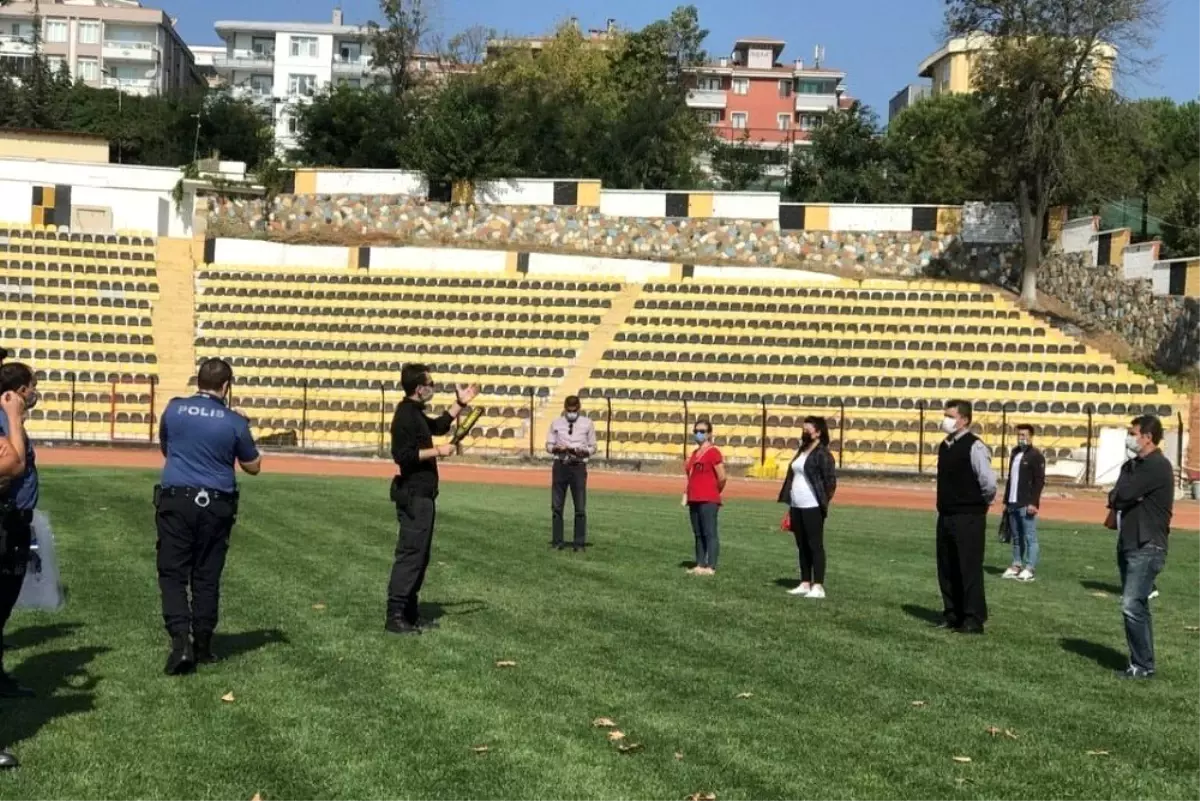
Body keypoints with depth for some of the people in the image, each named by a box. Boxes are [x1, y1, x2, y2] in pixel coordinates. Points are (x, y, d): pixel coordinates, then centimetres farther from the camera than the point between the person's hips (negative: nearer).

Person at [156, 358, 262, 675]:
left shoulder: (173, 409, 1)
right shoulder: (235, 422, -4)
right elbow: (253, 467, 7)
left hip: (175, 500, 0)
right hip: (215, 506, 0)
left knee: (173, 573, 3)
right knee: (206, 577, 9)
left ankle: (180, 639, -14)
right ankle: (202, 646, 15)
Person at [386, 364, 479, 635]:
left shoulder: (415, 413, 15)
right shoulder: (405, 415, -16)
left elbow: (438, 426, 31)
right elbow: (402, 455, -25)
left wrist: (460, 404, 27)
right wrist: (437, 451, -18)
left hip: (422, 495, 11)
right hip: (414, 496, -11)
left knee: (419, 555, 14)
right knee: (410, 554, -9)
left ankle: (410, 614, 20)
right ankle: (395, 616, -6)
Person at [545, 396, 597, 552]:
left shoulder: (587, 424, 1)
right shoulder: (556, 423, 4)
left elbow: (592, 448, 5)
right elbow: (549, 446, 6)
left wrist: (582, 451, -16)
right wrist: (558, 448, -15)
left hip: (578, 467, -1)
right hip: (560, 466, 1)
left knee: (580, 508, 1)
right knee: (557, 506, 6)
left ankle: (579, 543, 9)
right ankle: (556, 542, 14)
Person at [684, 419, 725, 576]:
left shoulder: (713, 452, -8)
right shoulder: (695, 453, 18)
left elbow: (722, 477, -12)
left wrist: (714, 493, 2)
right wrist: (688, 495, 14)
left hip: (708, 501, -9)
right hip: (694, 500, 9)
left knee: (710, 533, -8)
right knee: (698, 534, 11)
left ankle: (711, 567, -8)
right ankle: (700, 565, 17)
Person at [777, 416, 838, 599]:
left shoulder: (822, 454, -11)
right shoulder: (801, 451, 16)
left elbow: (831, 481, -14)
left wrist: (823, 502, -12)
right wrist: (790, 504, 16)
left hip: (812, 507, -9)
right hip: (796, 506, 9)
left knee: (815, 546, -5)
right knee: (802, 546, 12)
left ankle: (818, 587, -3)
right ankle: (805, 583, 20)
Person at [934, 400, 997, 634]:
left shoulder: (974, 447, -15)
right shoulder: (945, 446, 10)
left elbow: (988, 482, -20)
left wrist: (982, 502, -4)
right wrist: (946, 503, 14)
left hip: (968, 518, -8)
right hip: (946, 515, 8)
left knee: (969, 568, -2)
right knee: (947, 569, 13)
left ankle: (973, 619, 6)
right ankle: (952, 614, 25)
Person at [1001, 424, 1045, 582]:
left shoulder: (1036, 456, -5)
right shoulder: (1015, 453, 18)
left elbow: (1040, 481, -11)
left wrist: (1033, 503, -18)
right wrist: (1006, 501, 18)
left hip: (1027, 505, -7)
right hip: (1013, 504, 7)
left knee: (1030, 537, -6)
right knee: (1016, 537, 11)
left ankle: (1029, 569, -5)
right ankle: (1016, 566, 16)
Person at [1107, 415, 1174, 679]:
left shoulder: (1158, 466, -15)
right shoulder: (1131, 465, 15)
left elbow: (1122, 495, -21)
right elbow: (1117, 497, 15)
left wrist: (1115, 500, 0)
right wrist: (1116, 511, -6)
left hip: (1147, 548, -9)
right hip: (1128, 544, 9)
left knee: (1132, 605, -13)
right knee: (1136, 606, 13)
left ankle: (1143, 665, -5)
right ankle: (1140, 662, 20)